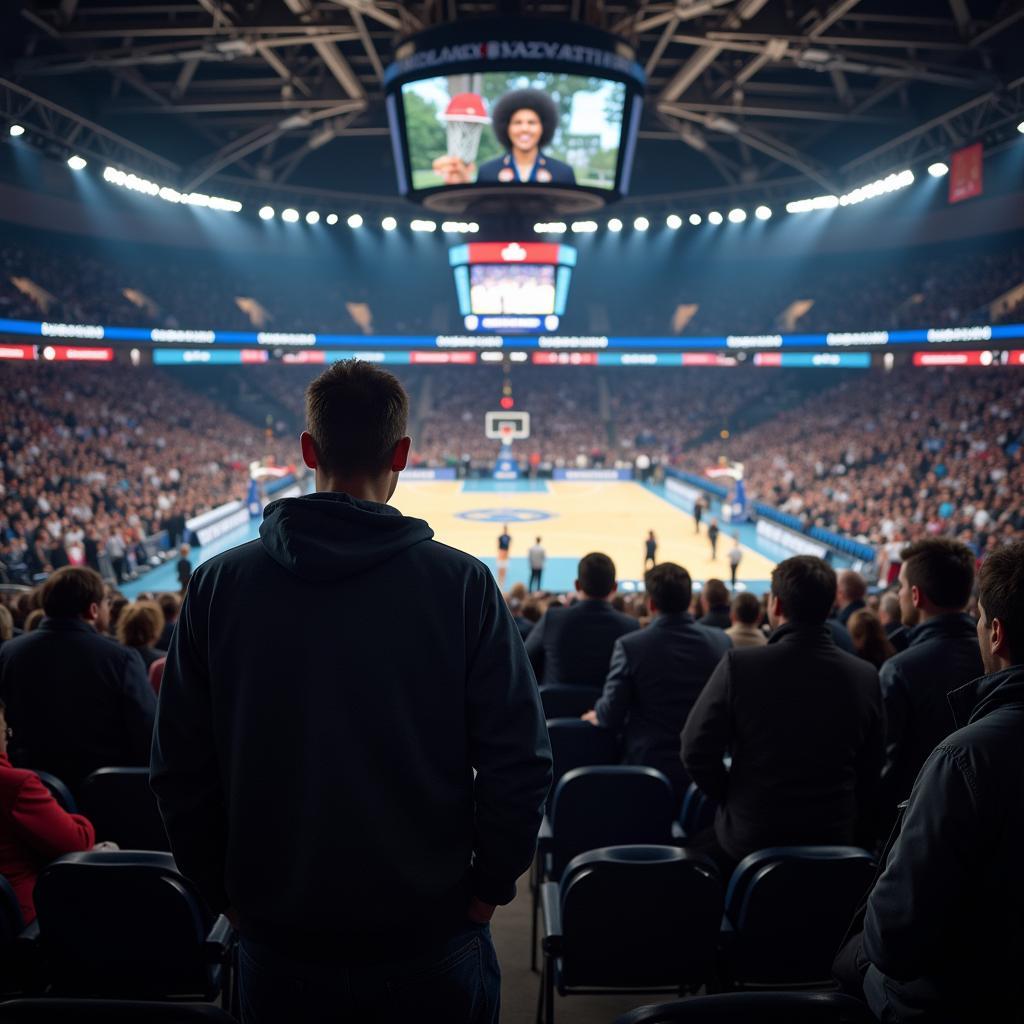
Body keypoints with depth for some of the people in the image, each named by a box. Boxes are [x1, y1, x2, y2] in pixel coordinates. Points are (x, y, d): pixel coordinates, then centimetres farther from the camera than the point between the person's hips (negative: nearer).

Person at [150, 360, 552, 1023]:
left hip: (280, 948, 1)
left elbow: (180, 768, -3)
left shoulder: (221, 583, -8)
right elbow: (520, 761, -13)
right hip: (432, 942, -1)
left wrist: (225, 891, 10)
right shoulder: (461, 583, -13)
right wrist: (492, 882, 2)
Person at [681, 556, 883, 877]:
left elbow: (696, 750, -12)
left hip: (750, 838, -3)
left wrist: (734, 800, 5)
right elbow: (870, 772, 3)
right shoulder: (865, 676, -6)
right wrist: (857, 835, 16)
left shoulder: (739, 664, -17)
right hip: (835, 840, 4)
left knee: (693, 849, 21)